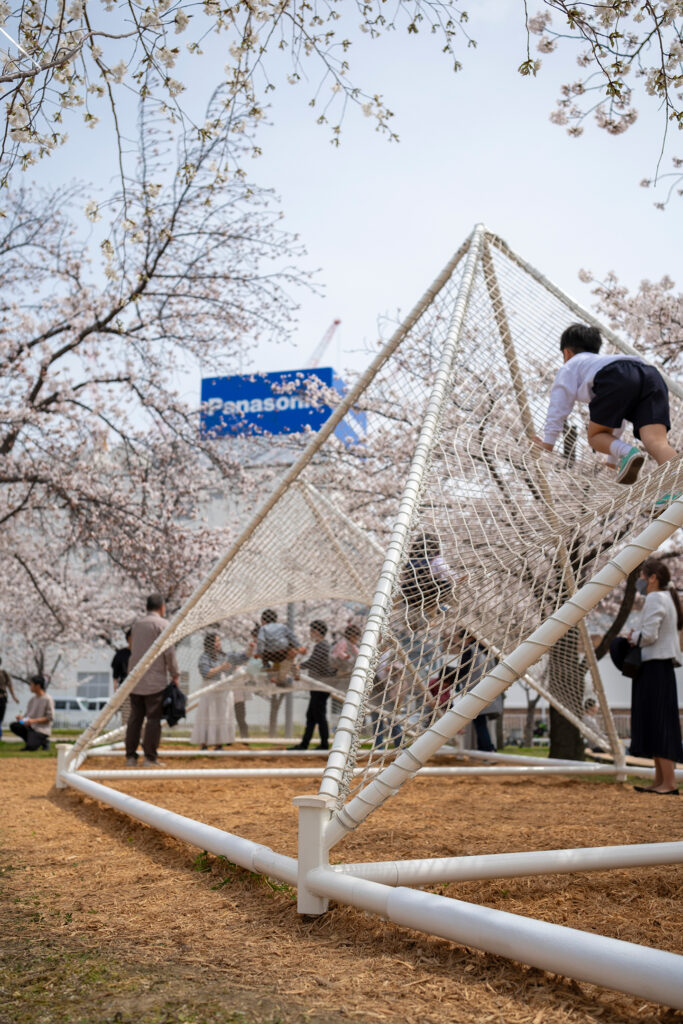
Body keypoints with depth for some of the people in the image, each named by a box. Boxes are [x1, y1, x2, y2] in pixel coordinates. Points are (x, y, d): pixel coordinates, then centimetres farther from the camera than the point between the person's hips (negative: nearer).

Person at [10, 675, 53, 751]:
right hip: (30, 726, 7)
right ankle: (31, 740, -1)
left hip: (42, 729, -7)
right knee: (14, 726, -17)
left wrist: (34, 721, -20)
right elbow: (27, 713, 17)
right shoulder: (32, 699, 13)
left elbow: (50, 718, -12)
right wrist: (21, 717, -6)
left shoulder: (48, 699, -8)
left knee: (30, 747, -27)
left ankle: (44, 741, 5)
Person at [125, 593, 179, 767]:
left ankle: (130, 756, 11)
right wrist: (175, 675, -2)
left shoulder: (137, 623, 14)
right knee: (153, 718, -3)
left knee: (135, 717, 10)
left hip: (135, 679, 6)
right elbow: (169, 652, -10)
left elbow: (134, 649, 18)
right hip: (155, 680, -6)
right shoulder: (162, 624, -7)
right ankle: (150, 758, -4)